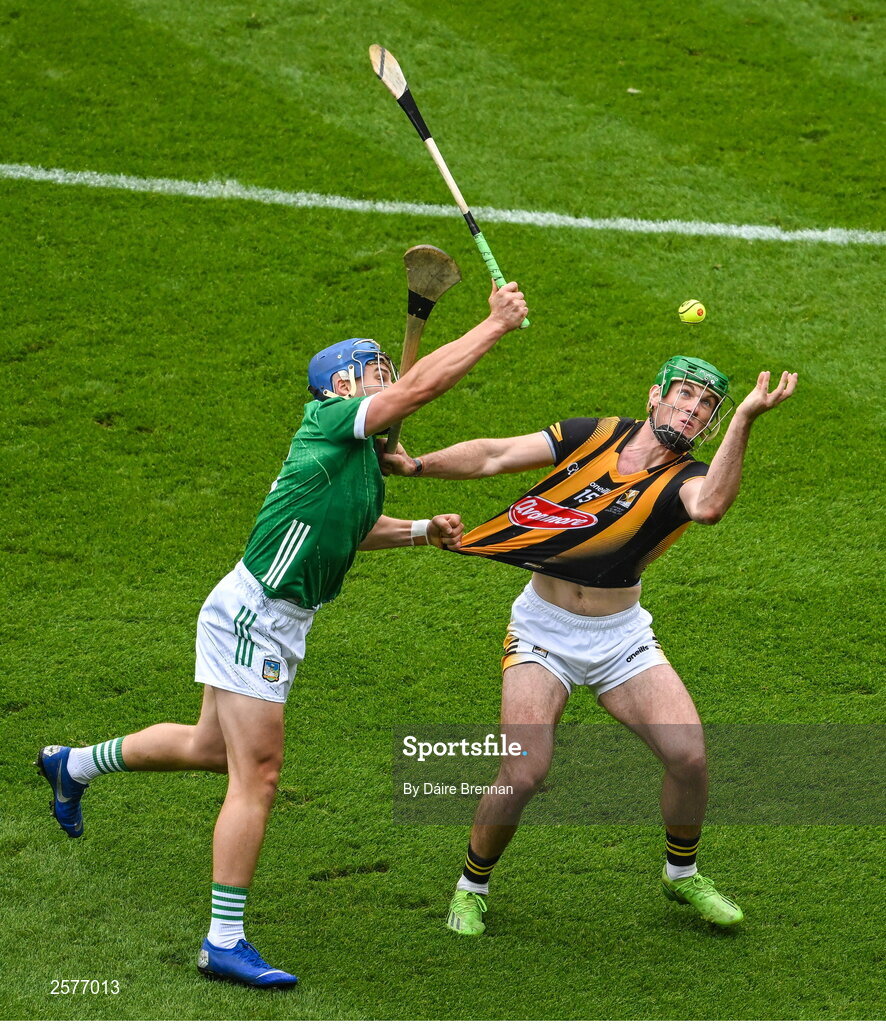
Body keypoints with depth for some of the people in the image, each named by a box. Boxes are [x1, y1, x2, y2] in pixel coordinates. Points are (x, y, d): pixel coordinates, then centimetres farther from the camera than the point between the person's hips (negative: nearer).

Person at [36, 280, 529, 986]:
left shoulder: (365, 458, 13)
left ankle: (75, 765, 45)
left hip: (283, 623, 10)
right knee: (257, 777, -10)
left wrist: (423, 531, 20)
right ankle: (224, 942, -5)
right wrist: (496, 325, -21)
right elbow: (420, 386, -25)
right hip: (253, 615, -10)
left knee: (211, 747, 24)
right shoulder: (329, 422, -14)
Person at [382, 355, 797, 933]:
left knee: (689, 754, -13)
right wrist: (416, 465, -16)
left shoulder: (685, 478, -8)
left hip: (621, 636, 1)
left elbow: (708, 507, -34)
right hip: (543, 630, -1)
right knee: (525, 772, -16)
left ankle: (682, 875, 17)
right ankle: (472, 888, 10)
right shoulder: (597, 435, -4)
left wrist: (745, 419, -41)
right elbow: (494, 457, -4)